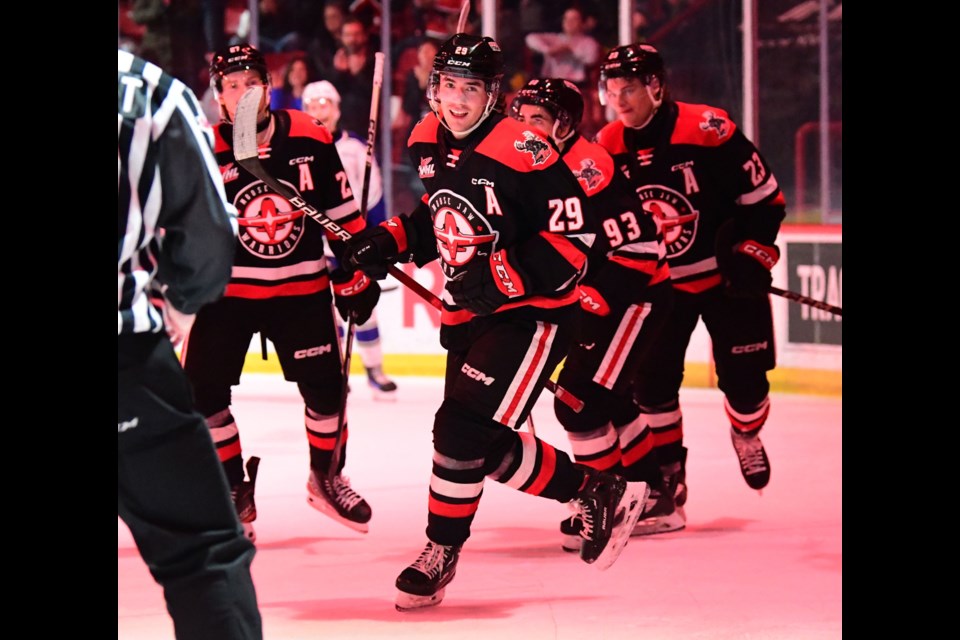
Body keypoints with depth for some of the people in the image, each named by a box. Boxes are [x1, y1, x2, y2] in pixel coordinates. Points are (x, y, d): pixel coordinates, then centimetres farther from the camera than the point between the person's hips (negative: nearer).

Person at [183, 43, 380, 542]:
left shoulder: (311, 140, -5)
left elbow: (343, 214, 5)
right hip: (227, 289, -1)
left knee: (325, 387, 4)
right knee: (204, 390, -7)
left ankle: (326, 478, 29)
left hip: (301, 287, 1)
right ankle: (233, 494, 10)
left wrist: (356, 276, 7)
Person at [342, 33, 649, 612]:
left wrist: (502, 279, -27)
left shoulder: (521, 151, -21)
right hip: (469, 314, 9)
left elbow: (573, 235, -22)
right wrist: (391, 243, 6)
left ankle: (442, 552, -1)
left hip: (533, 310, -9)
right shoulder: (430, 144, 4)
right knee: (493, 445, 11)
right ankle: (595, 491, 30)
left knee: (464, 429, -15)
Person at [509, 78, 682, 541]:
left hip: (638, 295, -10)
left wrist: (590, 303, -27)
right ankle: (654, 501, 34)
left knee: (580, 401, -14)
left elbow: (638, 247, -27)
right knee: (609, 401, 20)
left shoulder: (588, 168, -23)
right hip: (589, 302, 10)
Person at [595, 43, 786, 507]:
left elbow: (763, 195, -14)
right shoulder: (606, 149, -7)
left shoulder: (707, 131, -22)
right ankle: (667, 468, 12)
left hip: (725, 277, -3)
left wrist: (753, 254, -18)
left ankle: (746, 436, 33)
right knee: (651, 378, -5)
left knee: (744, 376, 1)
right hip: (656, 282, 3)